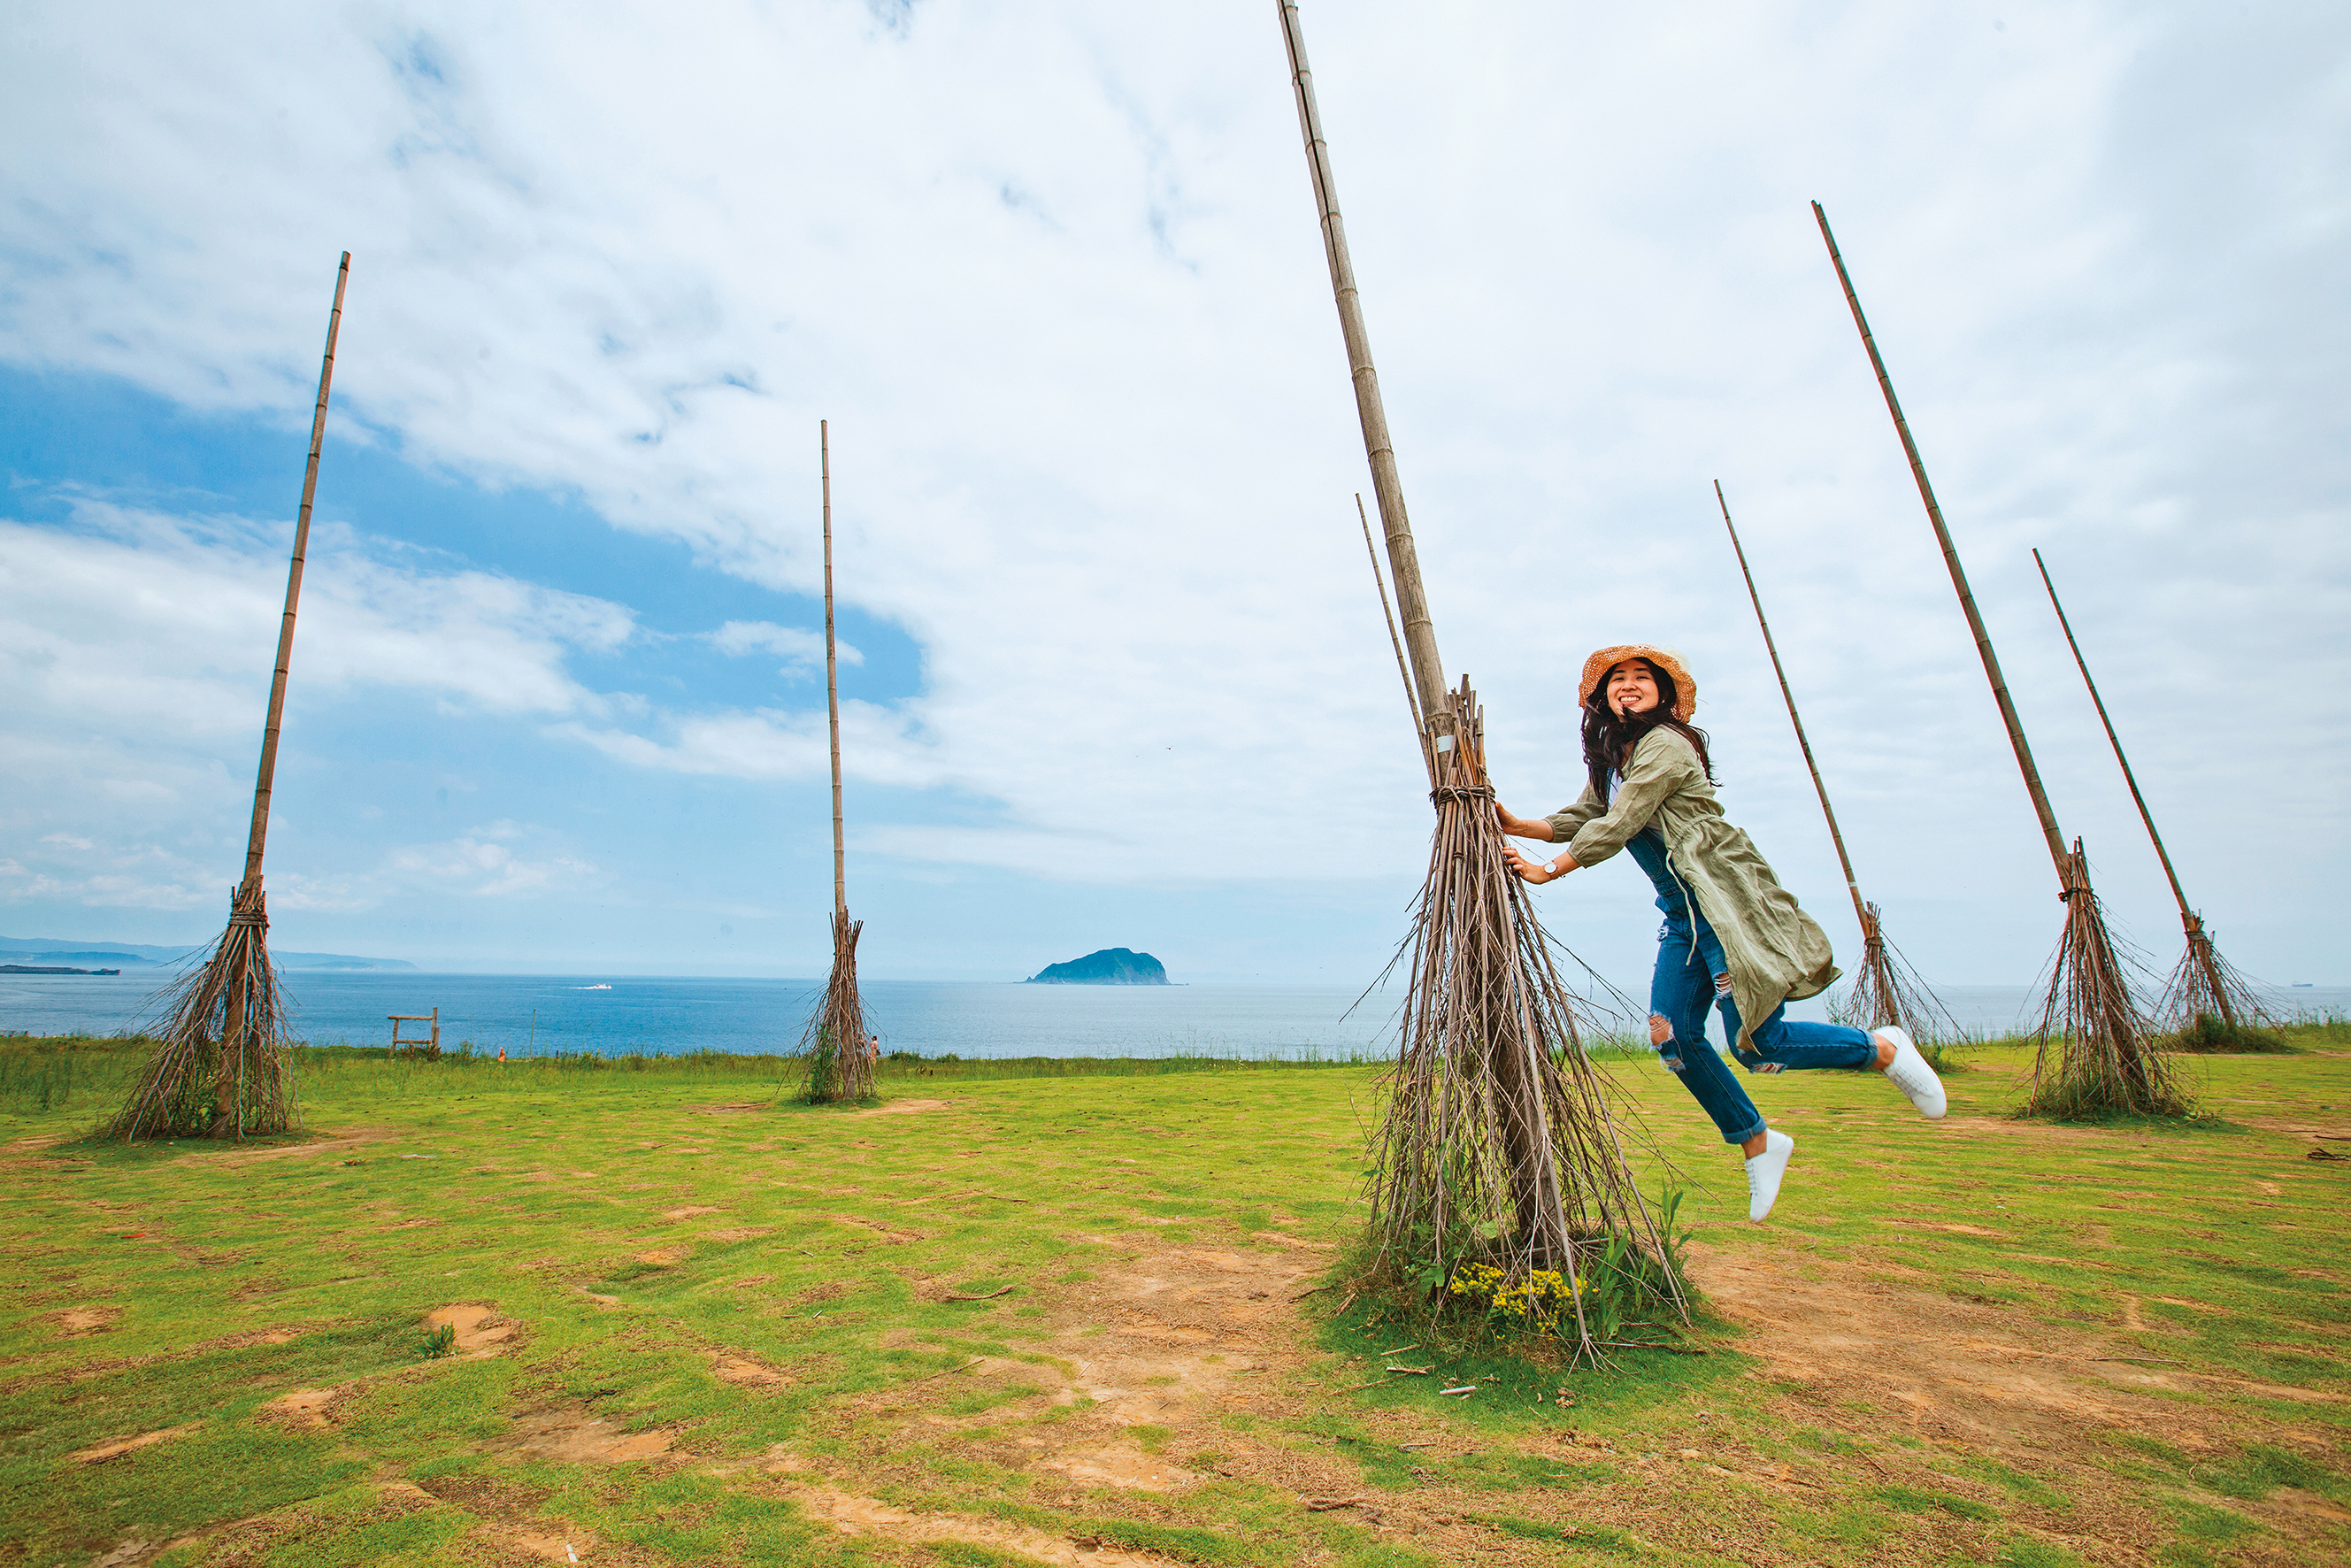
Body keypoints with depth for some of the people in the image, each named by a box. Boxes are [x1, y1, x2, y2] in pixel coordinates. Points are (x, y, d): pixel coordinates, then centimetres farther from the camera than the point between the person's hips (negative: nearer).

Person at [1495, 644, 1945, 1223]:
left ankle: (1882, 1049, 19)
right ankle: (1757, 1142, 19)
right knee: (1673, 1036, -1)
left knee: (1755, 1042, -8)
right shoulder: (1610, 759, 15)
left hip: (1726, 901, -8)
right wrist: (1517, 824, 2)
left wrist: (1548, 870, -13)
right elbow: (1580, 819, 14)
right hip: (1682, 914, 8)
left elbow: (1617, 828, -18)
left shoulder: (1665, 746, -13)